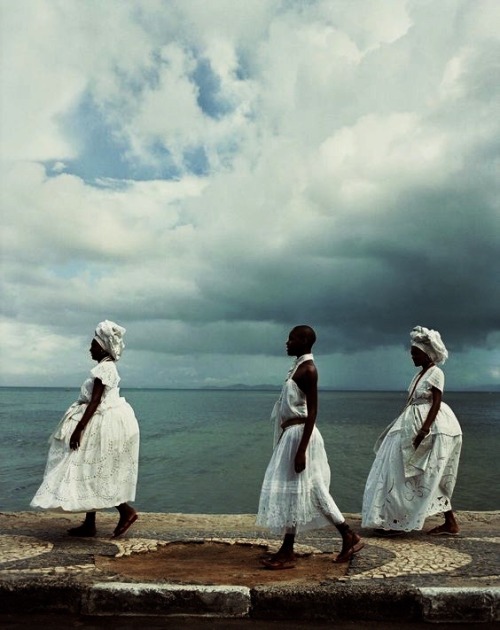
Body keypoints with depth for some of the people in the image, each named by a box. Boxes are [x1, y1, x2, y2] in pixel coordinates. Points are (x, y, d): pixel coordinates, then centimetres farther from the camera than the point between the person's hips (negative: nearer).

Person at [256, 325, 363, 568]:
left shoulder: (308, 369, -15)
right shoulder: (299, 366, 14)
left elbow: (312, 411, -20)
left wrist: (301, 449, -23)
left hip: (299, 435, -10)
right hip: (291, 435, 10)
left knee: (291, 491, -1)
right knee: (313, 491, 12)